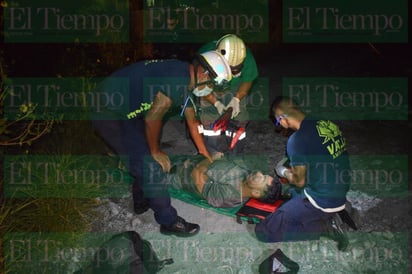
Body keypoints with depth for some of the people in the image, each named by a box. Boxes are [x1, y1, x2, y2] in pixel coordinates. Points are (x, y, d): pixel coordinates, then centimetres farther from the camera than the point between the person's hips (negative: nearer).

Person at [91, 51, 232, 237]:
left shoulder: (186, 81, 6)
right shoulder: (176, 79, -26)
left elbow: (192, 121, 17)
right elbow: (152, 119, -20)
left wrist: (205, 154, 24)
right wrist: (156, 152, -5)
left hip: (126, 112, 10)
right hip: (109, 115, -10)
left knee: (145, 156, 20)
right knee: (152, 165, -7)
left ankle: (141, 201, 41)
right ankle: (168, 221, 8)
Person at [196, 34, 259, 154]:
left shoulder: (248, 59, -32)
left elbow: (248, 80, -11)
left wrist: (237, 99, -27)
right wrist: (216, 103, -33)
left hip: (235, 90, 1)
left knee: (238, 119, -9)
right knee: (209, 119, -16)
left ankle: (235, 155, 7)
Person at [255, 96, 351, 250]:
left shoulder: (297, 140, -21)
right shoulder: (328, 124, 1)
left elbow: (300, 181, -13)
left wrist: (283, 171, 8)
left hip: (321, 202, -8)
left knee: (263, 232, -5)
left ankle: (324, 226, -6)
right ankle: (328, 216, 13)